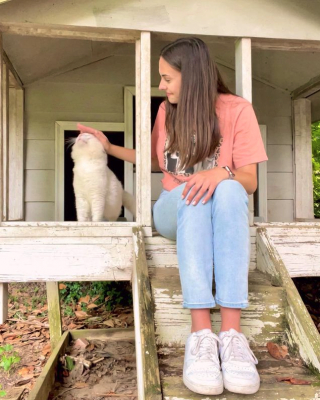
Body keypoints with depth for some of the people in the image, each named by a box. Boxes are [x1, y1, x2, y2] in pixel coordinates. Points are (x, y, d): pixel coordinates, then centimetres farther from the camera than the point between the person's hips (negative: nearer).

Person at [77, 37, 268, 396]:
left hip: (221, 213, -1)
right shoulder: (167, 111, 8)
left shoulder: (237, 109, -3)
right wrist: (109, 147, 20)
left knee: (228, 190, -37)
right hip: (175, 211, 2)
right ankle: (201, 333, -44)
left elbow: (250, 181, -9)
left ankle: (231, 332, -44)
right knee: (192, 192, -35)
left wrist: (222, 172, -30)